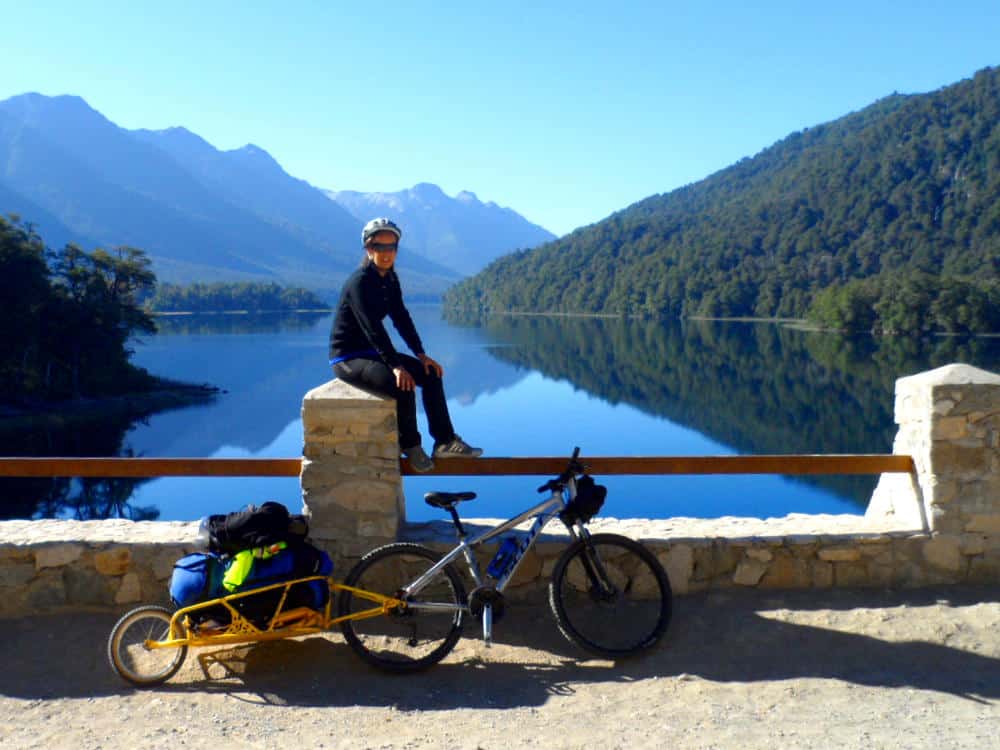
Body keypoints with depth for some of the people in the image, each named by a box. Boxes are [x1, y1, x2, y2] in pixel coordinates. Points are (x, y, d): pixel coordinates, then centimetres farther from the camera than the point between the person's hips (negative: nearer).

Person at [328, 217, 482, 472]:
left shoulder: (390, 279, 7)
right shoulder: (359, 282, -19)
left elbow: (401, 318, 8)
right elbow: (372, 328, -28)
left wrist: (421, 354, -3)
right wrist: (396, 366, -35)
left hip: (373, 351, 9)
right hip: (348, 357, -9)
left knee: (431, 374, -2)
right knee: (403, 385, -30)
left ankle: (445, 441, 1)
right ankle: (410, 447, -9)